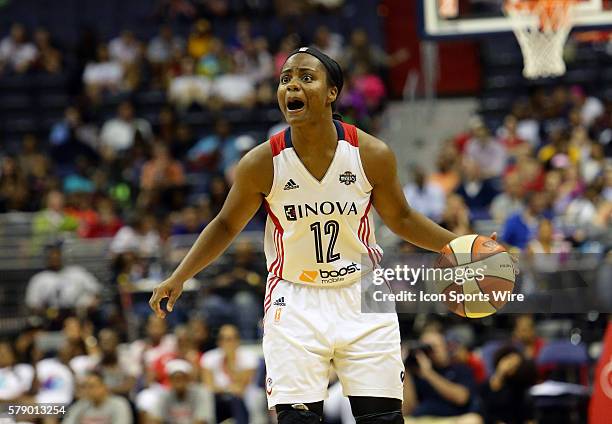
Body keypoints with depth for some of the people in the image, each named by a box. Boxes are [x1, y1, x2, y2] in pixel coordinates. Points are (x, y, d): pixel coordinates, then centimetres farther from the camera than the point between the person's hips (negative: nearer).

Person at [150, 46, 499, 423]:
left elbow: (400, 219, 7)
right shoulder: (262, 163, -12)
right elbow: (226, 226, 6)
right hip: (295, 303, -1)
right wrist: (179, 277, 0)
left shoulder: (372, 154, -11)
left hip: (363, 297, 1)